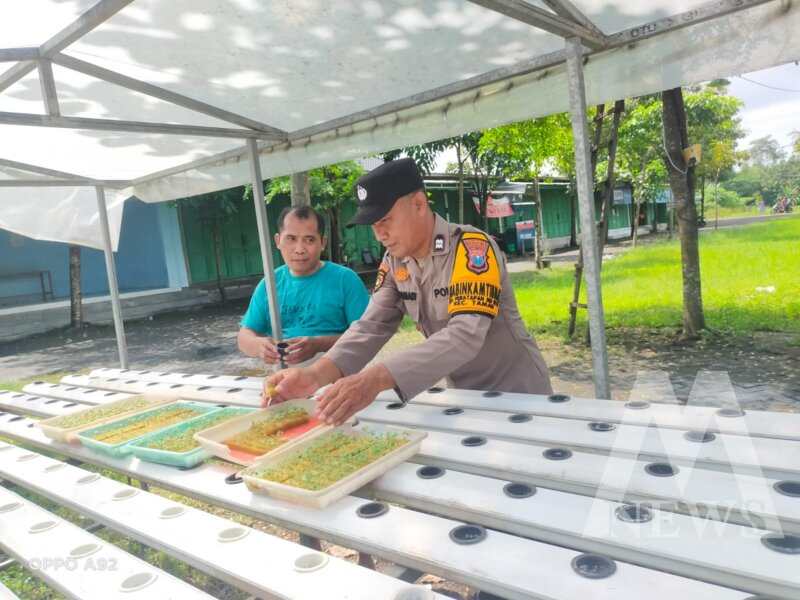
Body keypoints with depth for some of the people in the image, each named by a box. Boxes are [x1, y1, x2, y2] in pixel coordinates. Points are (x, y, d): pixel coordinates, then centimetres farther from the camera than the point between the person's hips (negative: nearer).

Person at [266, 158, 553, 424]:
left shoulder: (472, 248, -25)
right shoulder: (395, 262, -5)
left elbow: (466, 335, -36)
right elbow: (371, 326, -10)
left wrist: (376, 378, -47)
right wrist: (316, 374, -28)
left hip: (517, 394, -5)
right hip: (464, 396, 5)